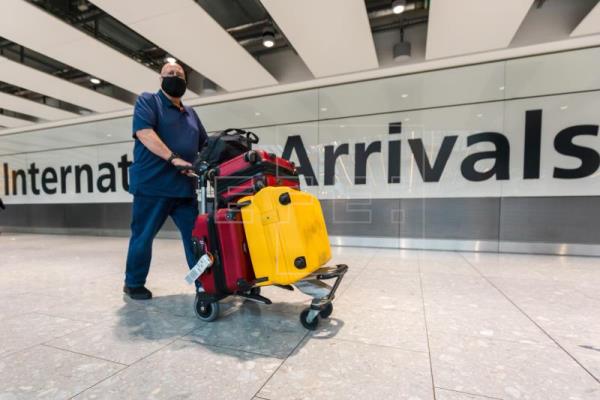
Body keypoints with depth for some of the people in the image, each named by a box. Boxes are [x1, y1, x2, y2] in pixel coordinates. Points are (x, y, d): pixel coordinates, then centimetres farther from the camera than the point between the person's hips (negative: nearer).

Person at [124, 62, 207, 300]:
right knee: (143, 236, 6)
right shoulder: (147, 101, 4)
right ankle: (133, 283, 26)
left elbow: (205, 145, 22)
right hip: (152, 184, -5)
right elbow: (144, 133, -14)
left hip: (185, 187, 5)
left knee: (196, 236, 2)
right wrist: (173, 158, -25)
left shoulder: (191, 114, 22)